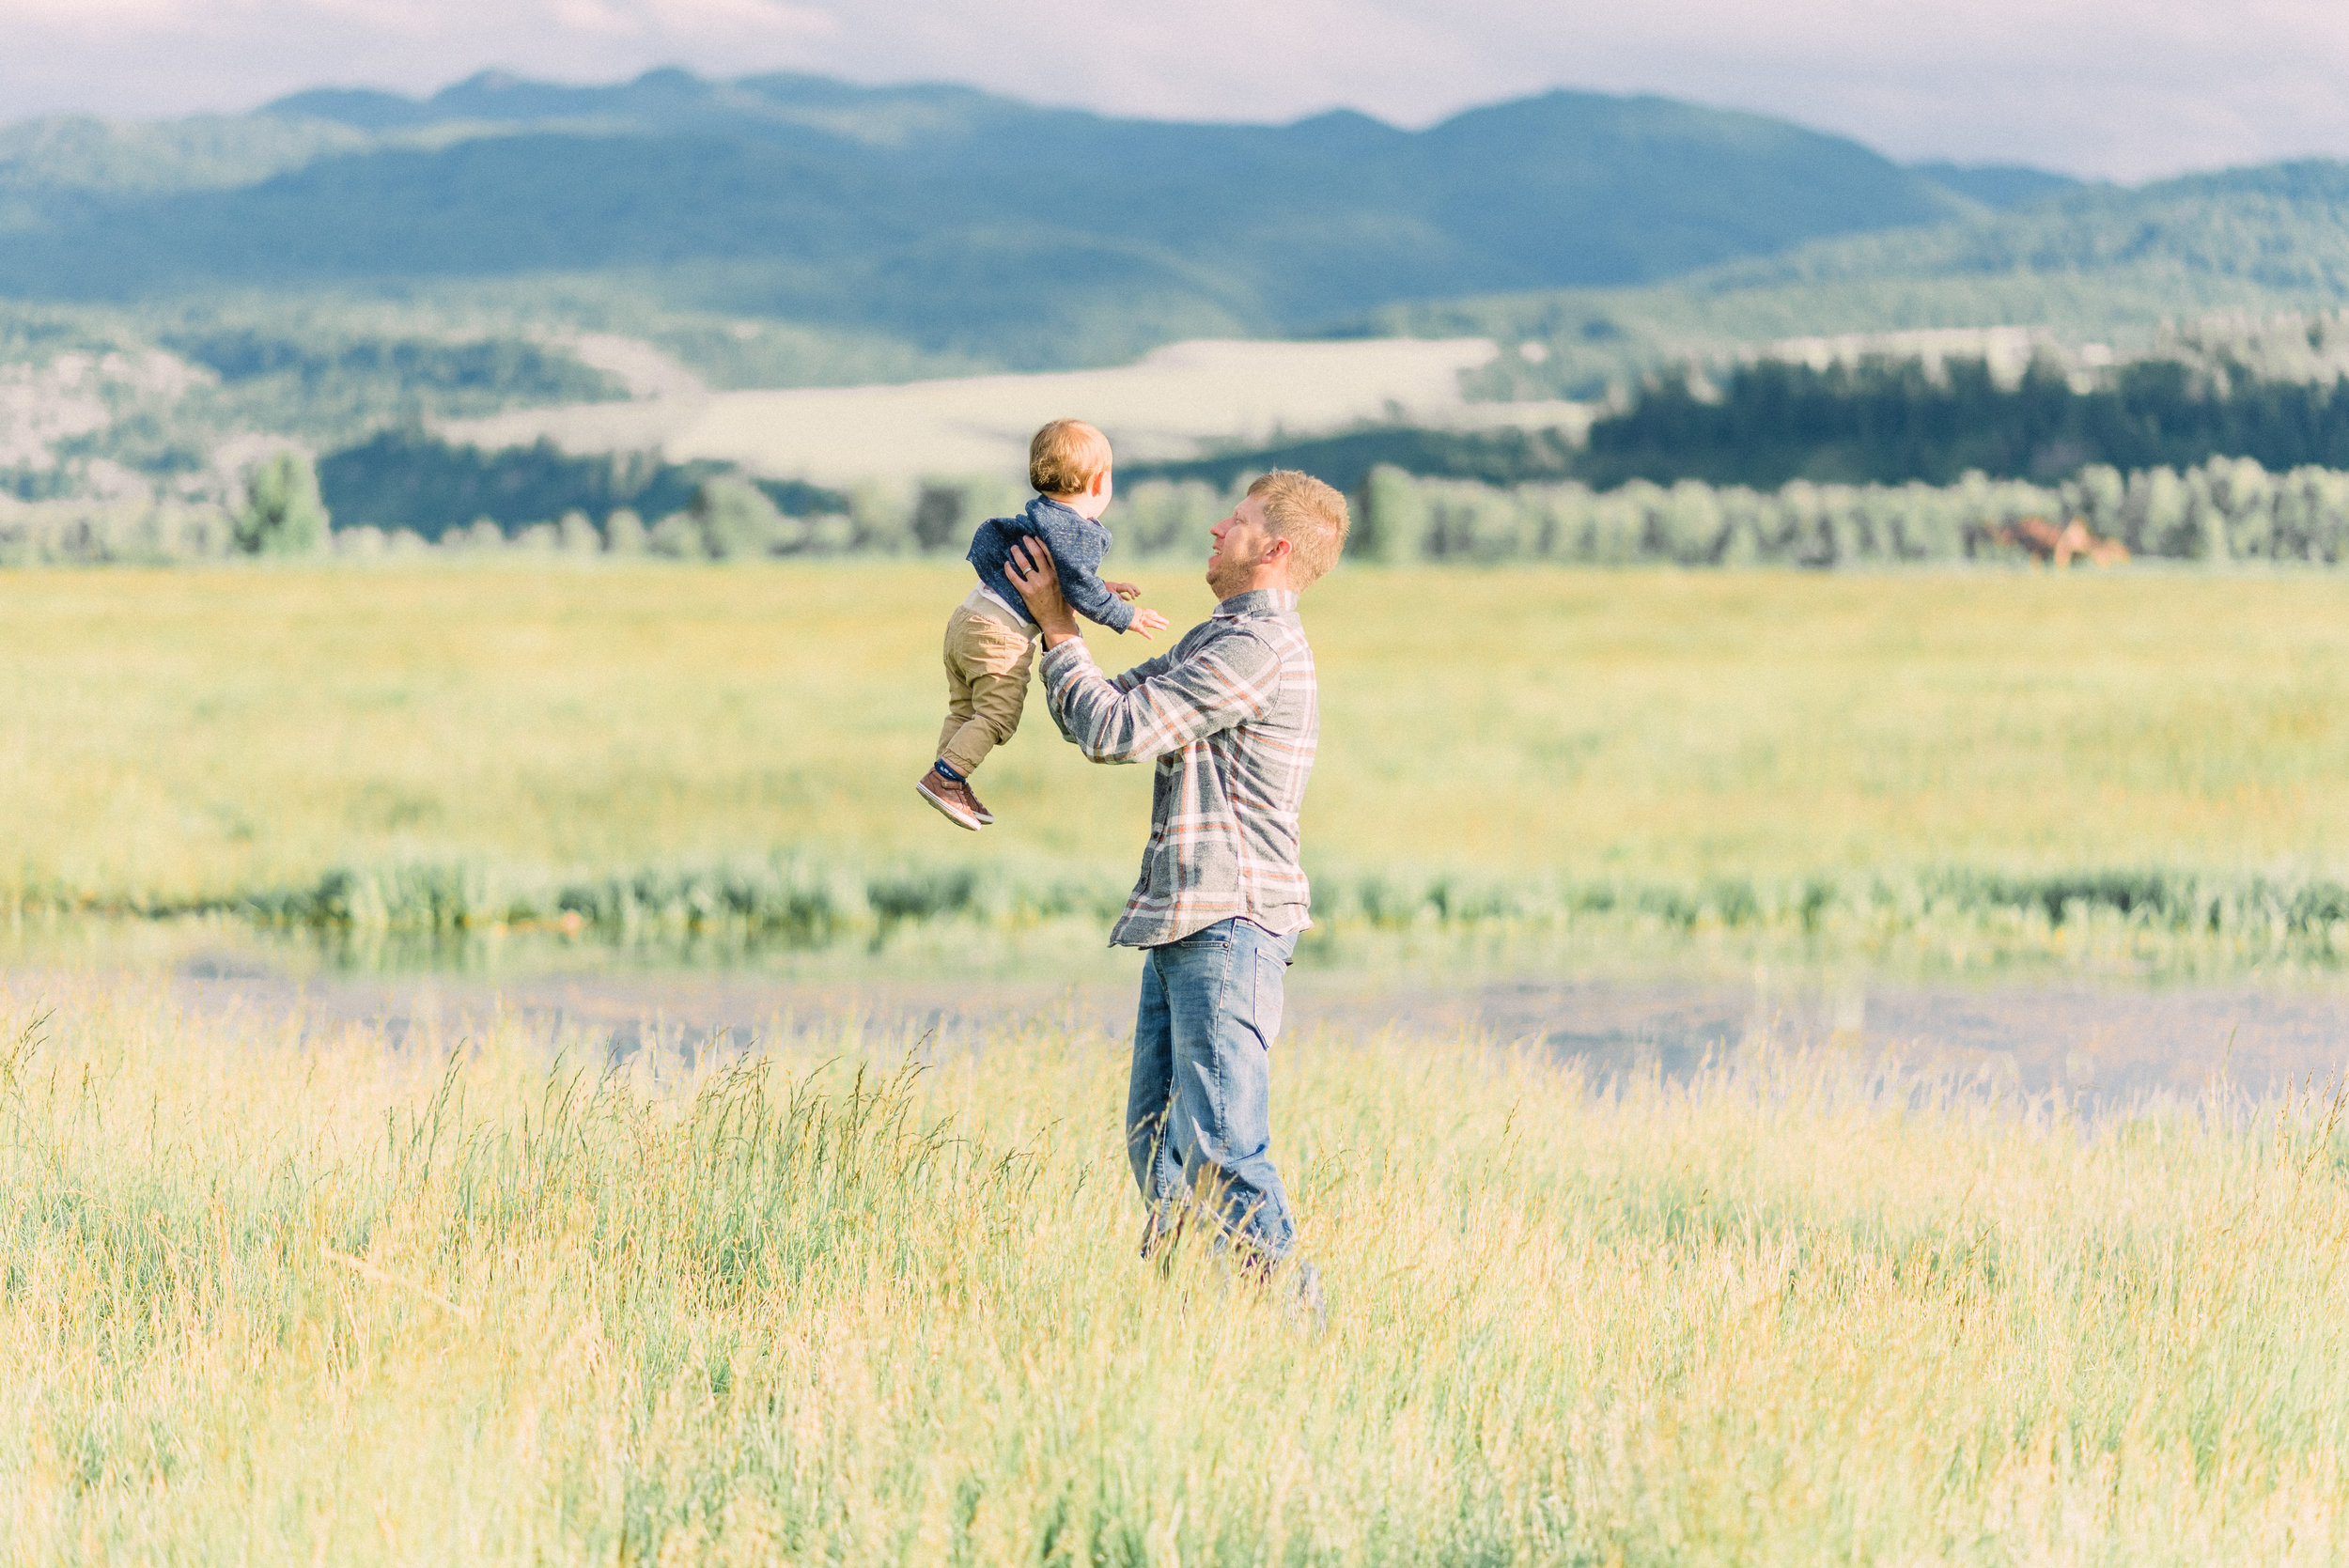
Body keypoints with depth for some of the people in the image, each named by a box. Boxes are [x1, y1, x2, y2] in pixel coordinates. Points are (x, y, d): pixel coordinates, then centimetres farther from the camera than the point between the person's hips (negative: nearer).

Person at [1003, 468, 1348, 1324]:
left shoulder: (1260, 646, -12)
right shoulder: (1214, 642, 22)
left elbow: (1117, 731, -14)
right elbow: (1093, 720, 24)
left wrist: (1058, 627, -2)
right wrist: (1053, 617, 14)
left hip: (1230, 923, -10)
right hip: (1181, 927, 10)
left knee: (1220, 1144, -15)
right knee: (1155, 1141, 9)